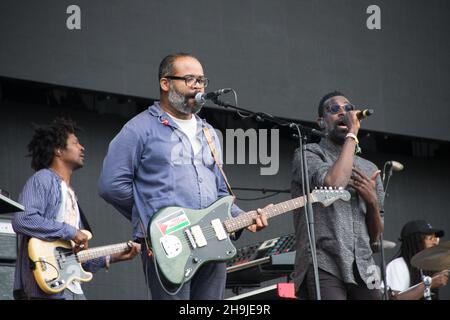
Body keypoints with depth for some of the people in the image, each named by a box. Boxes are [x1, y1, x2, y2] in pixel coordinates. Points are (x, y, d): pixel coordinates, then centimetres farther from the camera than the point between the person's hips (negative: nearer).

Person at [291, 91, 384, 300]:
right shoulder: (307, 155, 4)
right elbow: (334, 184, -19)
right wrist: (352, 135, -8)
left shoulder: (369, 169, 20)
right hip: (322, 267, -6)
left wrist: (373, 202, 1)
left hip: (362, 270, 6)